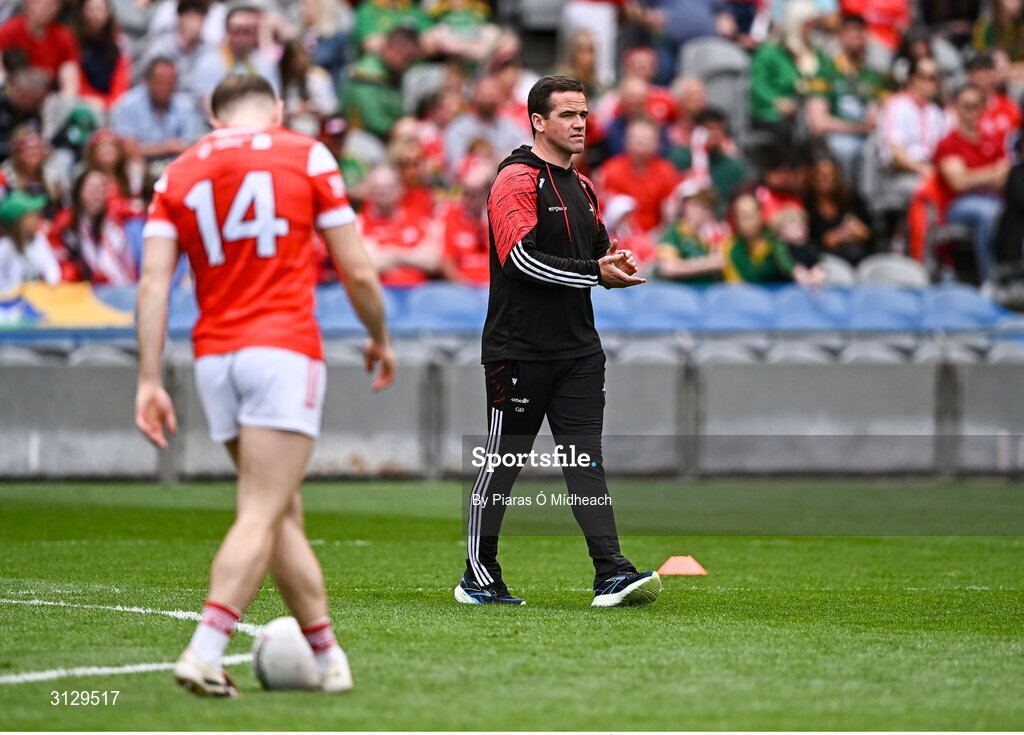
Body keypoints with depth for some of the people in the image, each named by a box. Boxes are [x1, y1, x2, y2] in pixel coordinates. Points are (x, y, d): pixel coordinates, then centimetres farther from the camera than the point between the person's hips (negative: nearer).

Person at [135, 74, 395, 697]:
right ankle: (205, 654, -23)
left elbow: (153, 282, 1)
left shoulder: (179, 173, 12)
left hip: (214, 354, 4)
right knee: (261, 516, -10)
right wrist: (380, 339, 20)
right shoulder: (306, 155, 4)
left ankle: (327, 653, 19)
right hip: (284, 347, -4)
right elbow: (357, 271, 3)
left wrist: (150, 381, -1)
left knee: (284, 513, 14)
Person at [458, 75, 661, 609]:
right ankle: (478, 576, 13)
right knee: (503, 461, 2)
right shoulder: (516, 179, -9)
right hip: (519, 349, -7)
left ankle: (612, 574, -10)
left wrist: (617, 264, 4)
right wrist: (595, 272, -21)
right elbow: (522, 257, -20)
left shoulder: (581, 188, 17)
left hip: (578, 349, 7)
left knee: (586, 460, -2)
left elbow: (597, 254, 28)